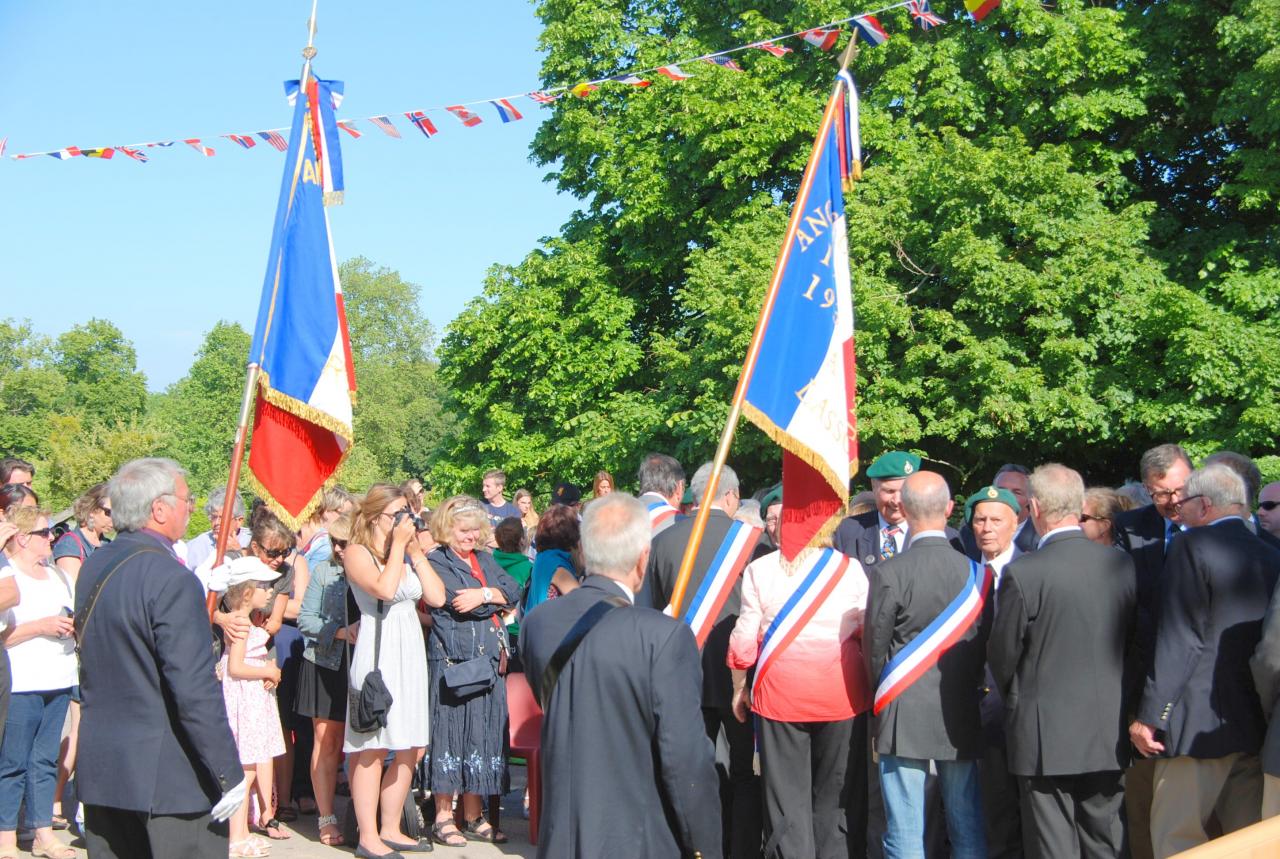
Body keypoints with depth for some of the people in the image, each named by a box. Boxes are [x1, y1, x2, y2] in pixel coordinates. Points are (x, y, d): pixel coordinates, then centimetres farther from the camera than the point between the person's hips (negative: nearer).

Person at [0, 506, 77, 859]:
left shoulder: (58, 575, 17)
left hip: (59, 683, 7)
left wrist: (74, 625, 6)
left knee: (46, 760, 11)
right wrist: (40, 627, -17)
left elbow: (74, 616, 28)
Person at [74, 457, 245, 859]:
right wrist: (229, 773, -15)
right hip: (167, 777, -8)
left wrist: (209, 586, 24)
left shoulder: (94, 567, 7)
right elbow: (195, 689, -21)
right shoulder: (172, 580, -19)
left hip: (100, 768, 8)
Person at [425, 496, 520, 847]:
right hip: (453, 660, -6)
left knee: (483, 733, 8)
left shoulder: (485, 560, 17)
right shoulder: (436, 562, -3)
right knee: (451, 732, -3)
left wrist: (485, 595, -13)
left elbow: (513, 590, 4)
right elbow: (458, 602, -16)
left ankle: (473, 816, 17)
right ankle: (443, 817, 5)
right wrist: (497, 600, -7)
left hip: (488, 660, 6)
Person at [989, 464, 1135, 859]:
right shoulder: (1123, 565, -3)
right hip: (1108, 733, 5)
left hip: (1046, 734, -4)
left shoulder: (1022, 573, -17)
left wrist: (1014, 697, 13)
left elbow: (1002, 655, -8)